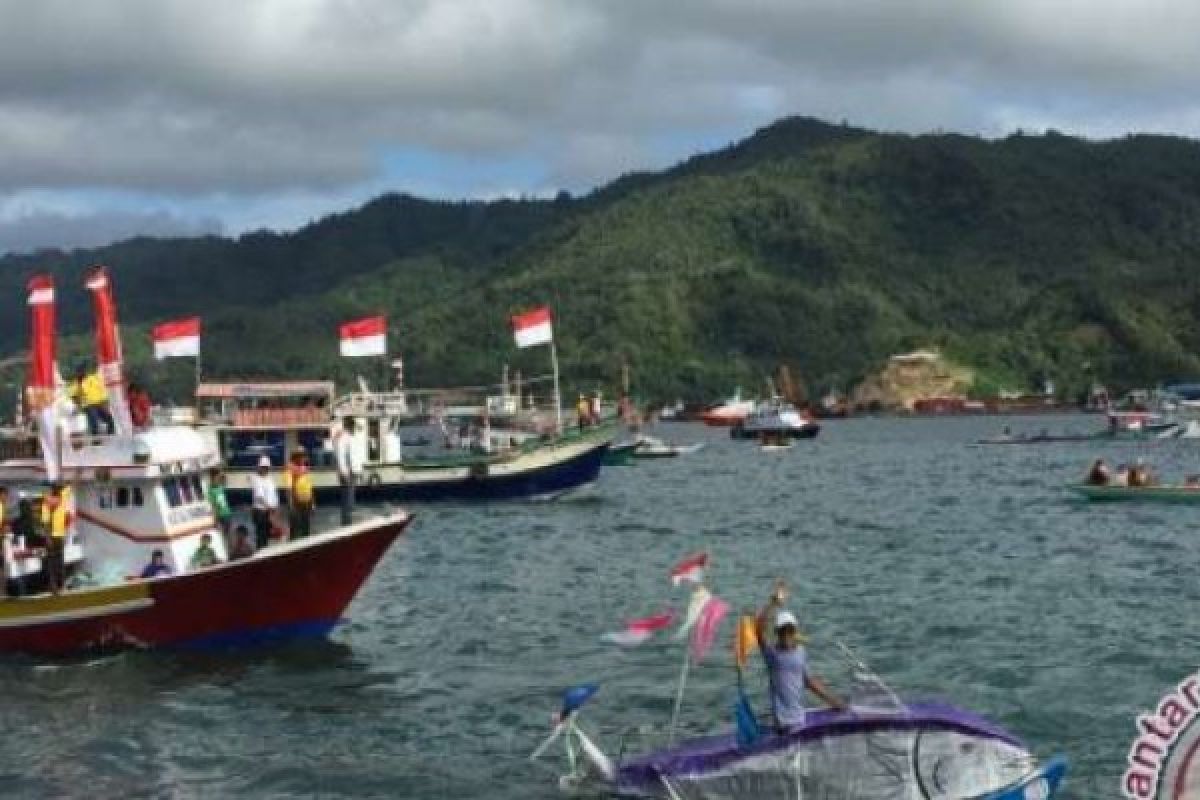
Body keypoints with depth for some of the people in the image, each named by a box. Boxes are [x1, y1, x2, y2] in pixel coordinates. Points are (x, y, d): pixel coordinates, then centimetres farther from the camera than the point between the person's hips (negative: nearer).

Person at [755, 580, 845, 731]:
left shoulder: (800, 652, 8)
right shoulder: (772, 652, -8)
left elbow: (810, 680, 19)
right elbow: (759, 629, -26)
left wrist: (834, 701, 18)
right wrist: (773, 603, -36)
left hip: (799, 718, 6)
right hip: (783, 718, -6)